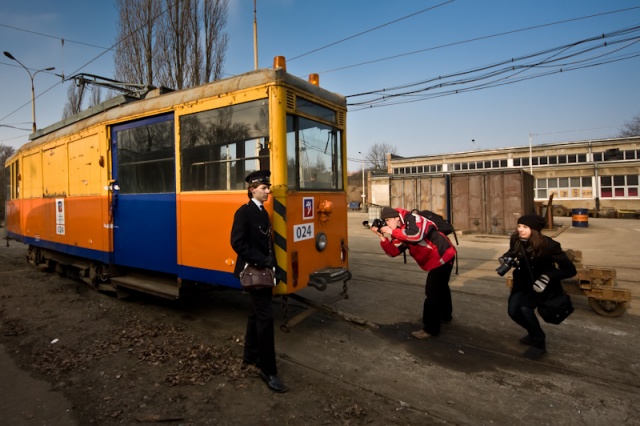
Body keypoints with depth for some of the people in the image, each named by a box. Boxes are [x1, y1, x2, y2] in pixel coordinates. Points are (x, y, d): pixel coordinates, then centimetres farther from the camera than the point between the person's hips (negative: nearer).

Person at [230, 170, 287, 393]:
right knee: (265, 317, -8)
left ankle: (250, 356, 34)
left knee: (256, 314, 18)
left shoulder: (263, 212, 13)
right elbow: (237, 243, -21)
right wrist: (261, 261, -22)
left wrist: (270, 261, 1)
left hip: (263, 272, 9)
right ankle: (268, 370, 3)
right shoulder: (244, 212, -13)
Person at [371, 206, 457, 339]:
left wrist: (392, 232, -32)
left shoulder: (413, 219, -20)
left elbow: (416, 235, -40)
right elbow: (394, 251, -2)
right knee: (440, 287, 27)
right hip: (436, 259, 10)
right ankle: (445, 315, 49)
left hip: (443, 257, -10)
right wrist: (382, 237, -14)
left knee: (433, 292, -9)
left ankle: (430, 329, 0)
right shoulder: (400, 231, 4)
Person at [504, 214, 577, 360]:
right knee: (513, 311, -6)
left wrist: (548, 277, -35)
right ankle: (534, 333, 26)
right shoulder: (516, 241, -16)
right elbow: (510, 254, 8)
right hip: (523, 282, 5)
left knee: (525, 308, -24)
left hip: (542, 284, -5)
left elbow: (570, 269, -23)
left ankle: (539, 342, 2)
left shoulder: (548, 245, -27)